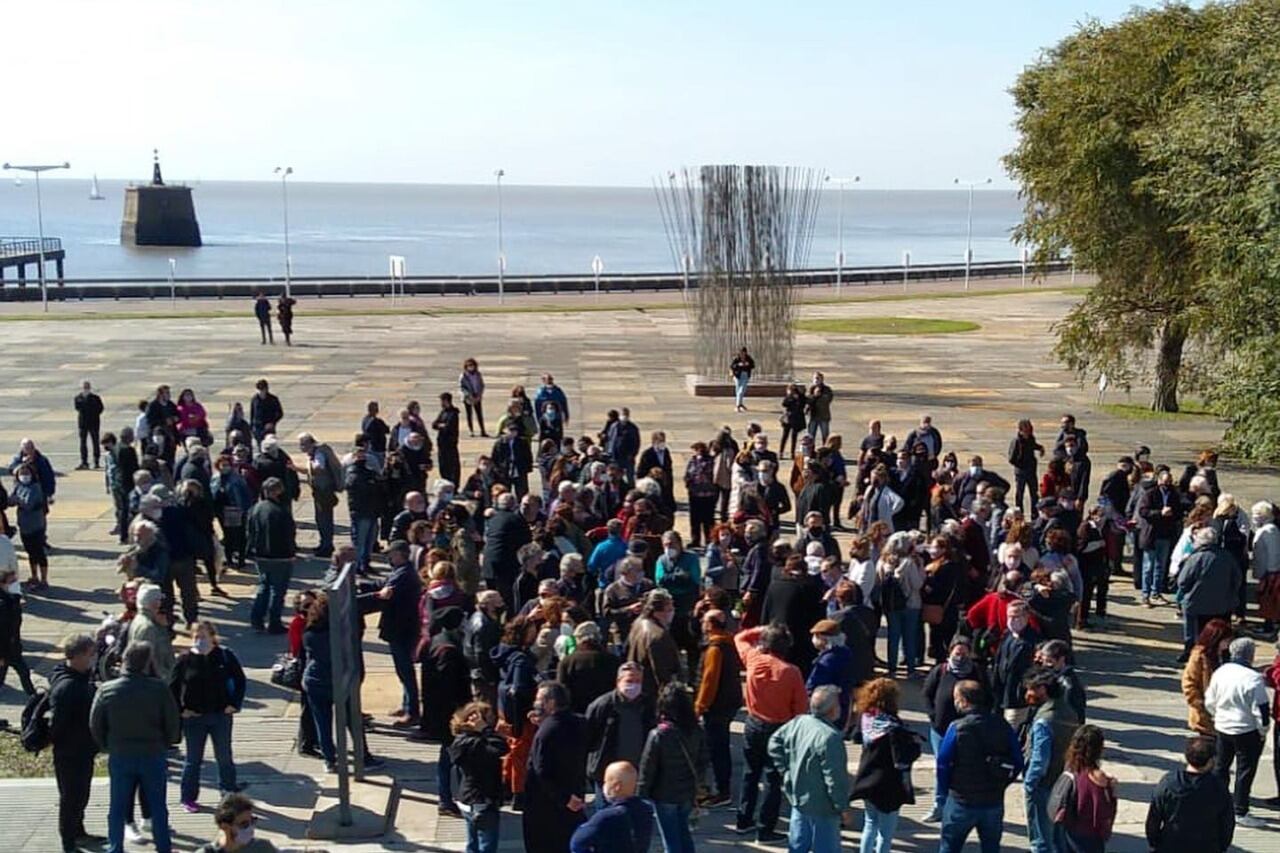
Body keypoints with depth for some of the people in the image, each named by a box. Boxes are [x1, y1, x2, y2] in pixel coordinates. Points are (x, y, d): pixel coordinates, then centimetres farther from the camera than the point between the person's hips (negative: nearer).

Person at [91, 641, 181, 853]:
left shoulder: (107, 691, -9)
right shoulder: (159, 689, -15)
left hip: (119, 757, 1)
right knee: (158, 807, 12)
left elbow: (95, 726, -1)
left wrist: (108, 748, 14)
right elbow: (173, 724, -9)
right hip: (153, 756, -1)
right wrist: (164, 745, 10)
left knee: (117, 809, 13)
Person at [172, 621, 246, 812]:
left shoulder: (225, 656, -4)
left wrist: (235, 704, -3)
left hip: (221, 715, 1)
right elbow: (173, 687, 0)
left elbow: (239, 680, 4)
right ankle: (188, 798, 18)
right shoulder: (185, 660, -6)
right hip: (194, 717, -1)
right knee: (193, 759, 8)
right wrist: (180, 710, -6)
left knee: (225, 757, 12)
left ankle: (229, 792, 26)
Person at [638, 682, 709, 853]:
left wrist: (641, 798, -4)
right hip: (688, 794, 4)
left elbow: (647, 770, -15)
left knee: (671, 839, 7)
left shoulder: (658, 735, -22)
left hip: (664, 796, -4)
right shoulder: (697, 733, -8)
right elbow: (702, 763, 4)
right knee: (683, 833, 23)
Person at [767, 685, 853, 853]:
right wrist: (844, 807, -13)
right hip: (821, 807, -8)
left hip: (798, 799, 8)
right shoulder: (830, 737, -28)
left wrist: (787, 770, 12)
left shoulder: (798, 722, -3)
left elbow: (775, 742, 11)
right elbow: (835, 778, -24)